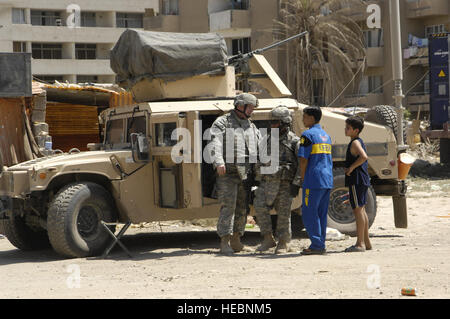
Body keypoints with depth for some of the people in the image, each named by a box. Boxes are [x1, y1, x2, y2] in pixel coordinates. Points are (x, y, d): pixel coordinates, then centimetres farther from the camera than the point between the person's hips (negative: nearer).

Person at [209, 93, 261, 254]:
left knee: (242, 208, 8)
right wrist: (219, 163, -31)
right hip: (227, 173, -6)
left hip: (245, 174, 7)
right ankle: (224, 242, -13)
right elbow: (215, 143, -16)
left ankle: (236, 241, 18)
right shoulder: (222, 123, -1)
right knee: (228, 206, -12)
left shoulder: (251, 126, 19)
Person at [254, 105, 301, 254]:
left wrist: (296, 184, -14)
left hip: (284, 183, -5)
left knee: (283, 213, 0)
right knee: (260, 208, -10)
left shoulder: (294, 141, -3)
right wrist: (258, 181, 17)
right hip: (267, 181, 5)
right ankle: (268, 240, 1)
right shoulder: (269, 140, 16)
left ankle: (283, 243, 11)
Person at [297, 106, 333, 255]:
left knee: (309, 213, -4)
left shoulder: (308, 135, -8)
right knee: (321, 214, 11)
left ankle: (316, 245, -7)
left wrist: (303, 179, -2)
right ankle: (321, 245, 12)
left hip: (314, 180, -8)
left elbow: (303, 160, -13)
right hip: (327, 181, 8)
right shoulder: (326, 135, 18)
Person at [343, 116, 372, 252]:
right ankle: (366, 242, 21)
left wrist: (351, 168, -22)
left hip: (356, 180, -10)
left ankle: (360, 244, -9)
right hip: (363, 180, 10)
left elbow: (364, 157, -30)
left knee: (357, 210, -9)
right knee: (361, 210, 15)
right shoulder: (359, 142, 16)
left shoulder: (355, 143, -14)